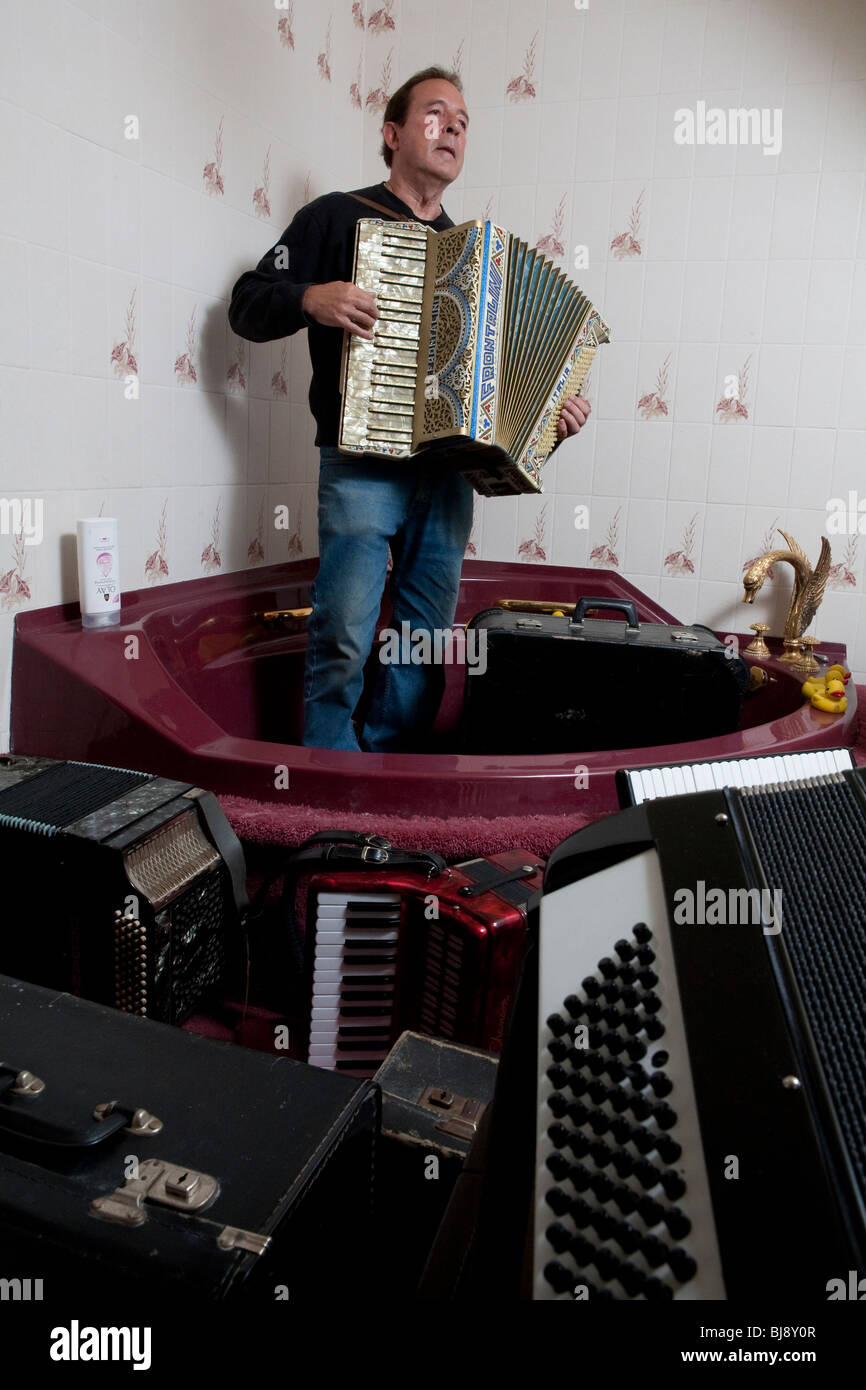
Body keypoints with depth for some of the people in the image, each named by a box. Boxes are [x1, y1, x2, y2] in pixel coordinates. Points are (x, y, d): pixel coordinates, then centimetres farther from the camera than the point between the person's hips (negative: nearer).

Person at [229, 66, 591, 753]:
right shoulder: (338, 216, 8)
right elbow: (248, 304, 5)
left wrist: (554, 414, 8)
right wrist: (310, 299, -15)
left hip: (448, 464, 5)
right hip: (363, 463, -5)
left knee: (429, 634, 5)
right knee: (344, 634, -12)